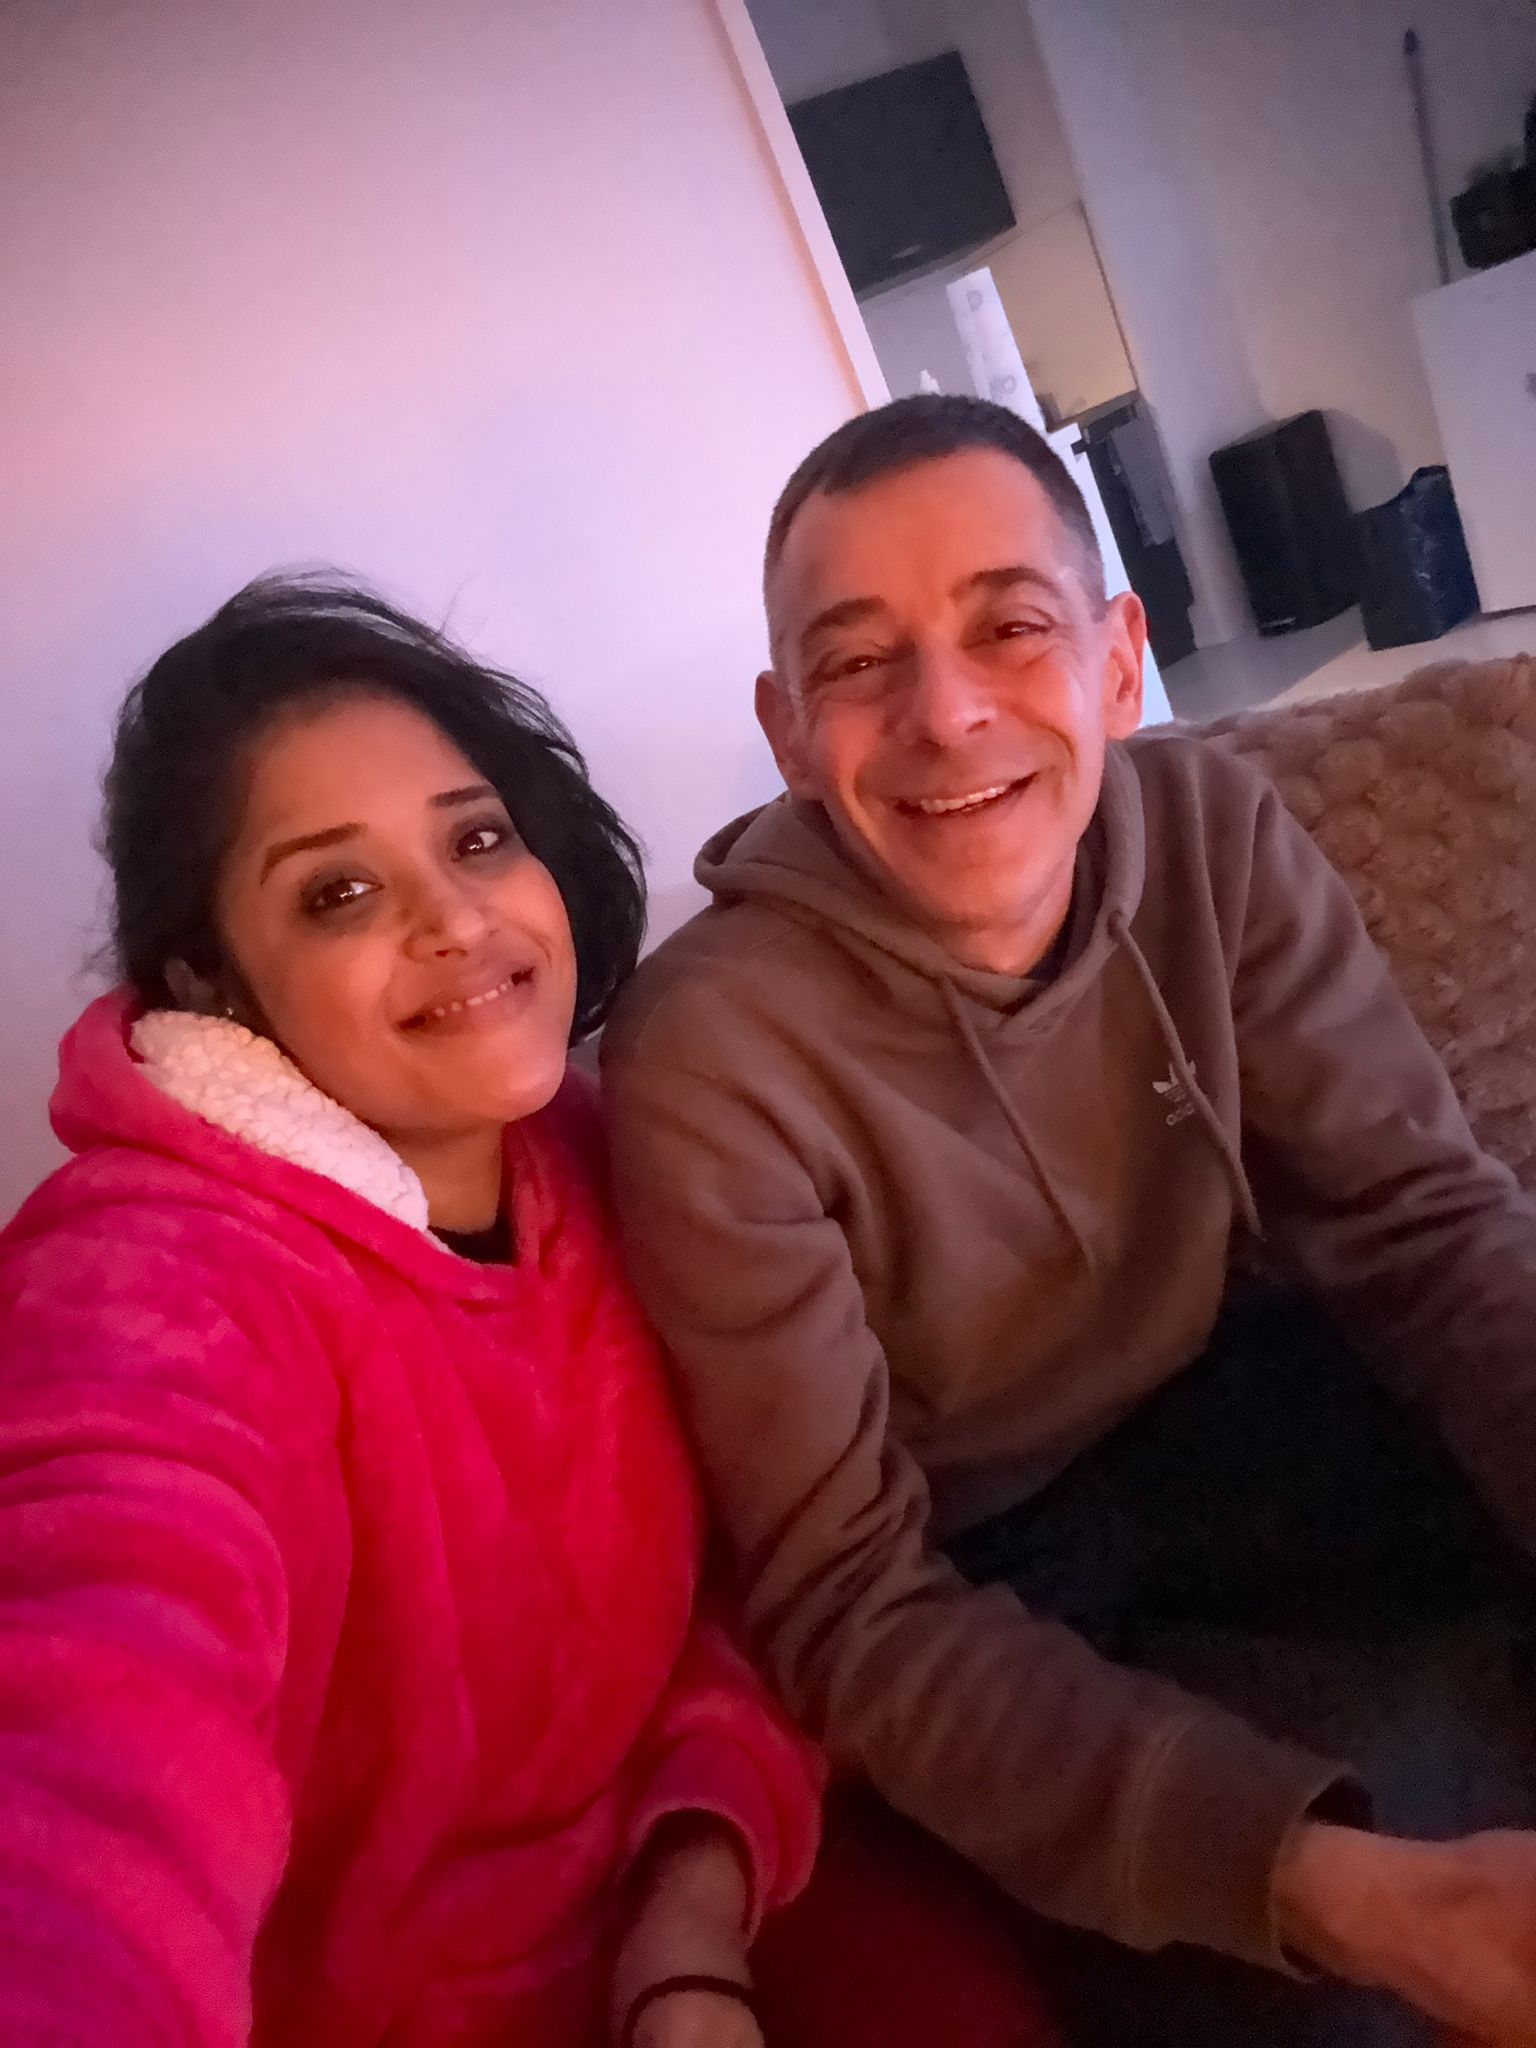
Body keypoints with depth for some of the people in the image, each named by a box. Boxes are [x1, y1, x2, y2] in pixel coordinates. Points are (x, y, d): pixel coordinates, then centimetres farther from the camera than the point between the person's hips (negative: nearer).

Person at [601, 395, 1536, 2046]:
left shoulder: (1214, 835, -14)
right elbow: (854, 1610, -25)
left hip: (1215, 1401, 4)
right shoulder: (707, 1056, -27)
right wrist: (1332, 1885, -37)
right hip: (963, 1560, -3)